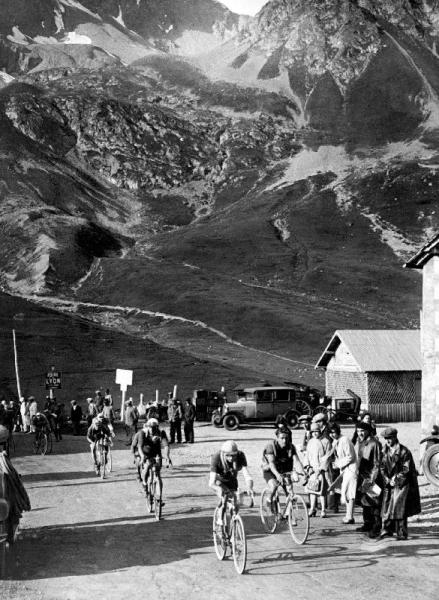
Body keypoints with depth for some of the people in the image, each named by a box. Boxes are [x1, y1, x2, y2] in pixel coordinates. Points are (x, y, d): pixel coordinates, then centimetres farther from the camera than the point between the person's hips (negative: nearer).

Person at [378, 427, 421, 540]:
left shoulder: (404, 451, -9)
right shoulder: (385, 451, 7)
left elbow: (406, 469, -10)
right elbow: (382, 467, 8)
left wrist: (396, 479, -14)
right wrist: (387, 480, -6)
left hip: (402, 483, -6)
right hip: (389, 483, 6)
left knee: (399, 506, -9)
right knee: (387, 505, 5)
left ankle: (402, 533, -4)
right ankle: (387, 529, 14)